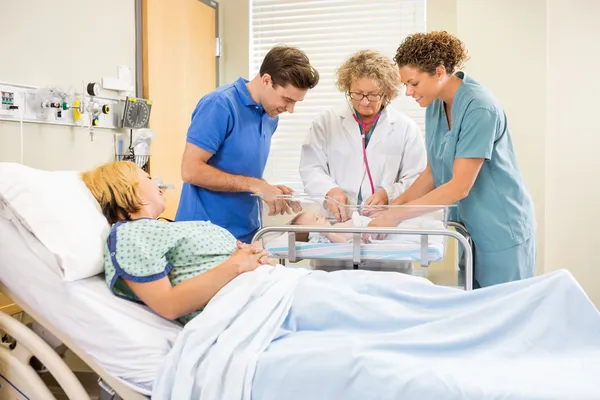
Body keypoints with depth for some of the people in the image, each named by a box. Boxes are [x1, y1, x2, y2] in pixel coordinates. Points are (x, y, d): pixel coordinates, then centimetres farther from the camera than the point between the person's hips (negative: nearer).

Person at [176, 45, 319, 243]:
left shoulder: (271, 117, 8)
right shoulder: (220, 105, -15)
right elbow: (191, 170, -19)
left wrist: (269, 190, -1)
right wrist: (255, 185, -18)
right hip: (206, 233, -7)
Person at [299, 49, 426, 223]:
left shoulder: (406, 128, 10)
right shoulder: (326, 122, 12)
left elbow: (416, 179, 7)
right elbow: (311, 168, 6)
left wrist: (388, 194, -12)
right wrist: (330, 190, -14)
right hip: (335, 218, 1)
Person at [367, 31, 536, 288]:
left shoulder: (478, 108, -22)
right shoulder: (435, 105, 3)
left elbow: (460, 186, -24)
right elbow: (432, 173, 6)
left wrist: (398, 215, -24)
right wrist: (393, 205, -6)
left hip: (502, 230, -7)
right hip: (470, 228, 7)